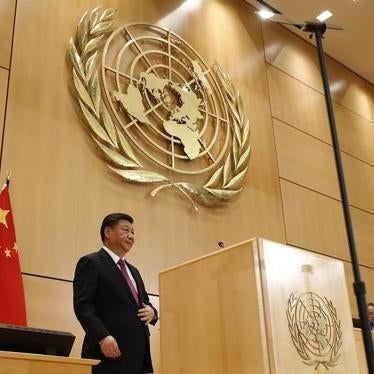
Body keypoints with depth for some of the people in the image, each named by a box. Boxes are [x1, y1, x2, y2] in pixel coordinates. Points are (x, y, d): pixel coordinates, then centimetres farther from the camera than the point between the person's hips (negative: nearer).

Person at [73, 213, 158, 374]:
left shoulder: (133, 271, 25)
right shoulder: (91, 263, -1)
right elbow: (82, 305, -12)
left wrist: (151, 312, 4)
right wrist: (102, 337, -24)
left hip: (137, 355, 8)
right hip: (110, 353, -8)